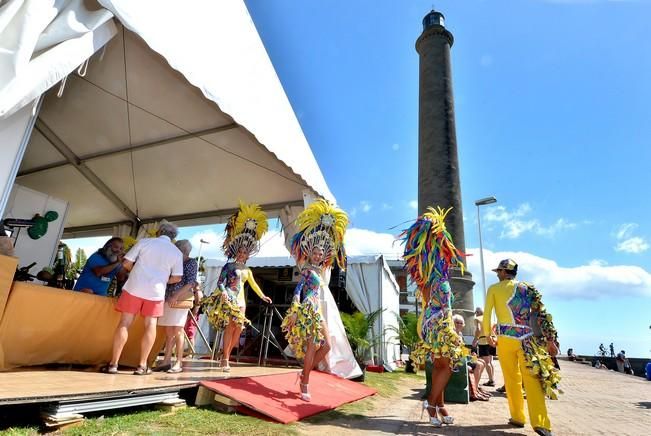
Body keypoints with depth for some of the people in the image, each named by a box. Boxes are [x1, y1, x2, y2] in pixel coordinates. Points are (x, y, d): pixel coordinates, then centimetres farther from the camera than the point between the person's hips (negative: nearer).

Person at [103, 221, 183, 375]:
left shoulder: (144, 241, 2)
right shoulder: (177, 252, 5)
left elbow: (126, 263, 2)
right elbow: (177, 277, 3)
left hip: (134, 287, 0)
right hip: (156, 291, 1)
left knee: (125, 323, 5)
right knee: (150, 326, 8)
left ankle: (113, 363, 8)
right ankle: (142, 365, 10)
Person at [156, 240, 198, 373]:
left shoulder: (192, 262, -3)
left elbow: (190, 283, -10)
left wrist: (176, 296, -16)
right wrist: (169, 297, 3)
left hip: (181, 300, -6)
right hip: (169, 299, 6)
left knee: (178, 330, -5)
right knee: (169, 331, 7)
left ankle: (179, 363, 1)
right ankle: (166, 360, 14)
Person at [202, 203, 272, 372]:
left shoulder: (247, 270, 17)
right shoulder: (229, 265, 3)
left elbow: (253, 284, 28)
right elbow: (220, 282, -6)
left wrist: (263, 296, 33)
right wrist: (223, 292, -25)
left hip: (240, 300, 6)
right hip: (228, 298, -6)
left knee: (238, 328, -3)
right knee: (230, 325, -18)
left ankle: (225, 354, 10)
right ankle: (225, 359, -13)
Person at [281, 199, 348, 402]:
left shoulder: (319, 272, 19)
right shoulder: (307, 270, -3)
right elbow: (298, 290, -12)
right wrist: (294, 311, -21)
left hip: (316, 311, 8)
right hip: (306, 310, -8)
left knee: (326, 345, 3)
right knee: (312, 347, -9)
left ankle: (304, 373, 17)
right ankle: (305, 384, 3)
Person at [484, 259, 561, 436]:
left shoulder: (494, 289, 3)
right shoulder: (527, 288, 10)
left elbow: (486, 315, -1)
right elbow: (541, 314, 4)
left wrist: (487, 336, 12)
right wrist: (550, 340, 4)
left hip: (505, 338, -2)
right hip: (527, 338, 2)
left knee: (512, 379, 10)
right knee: (532, 378, 0)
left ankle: (518, 417, 17)